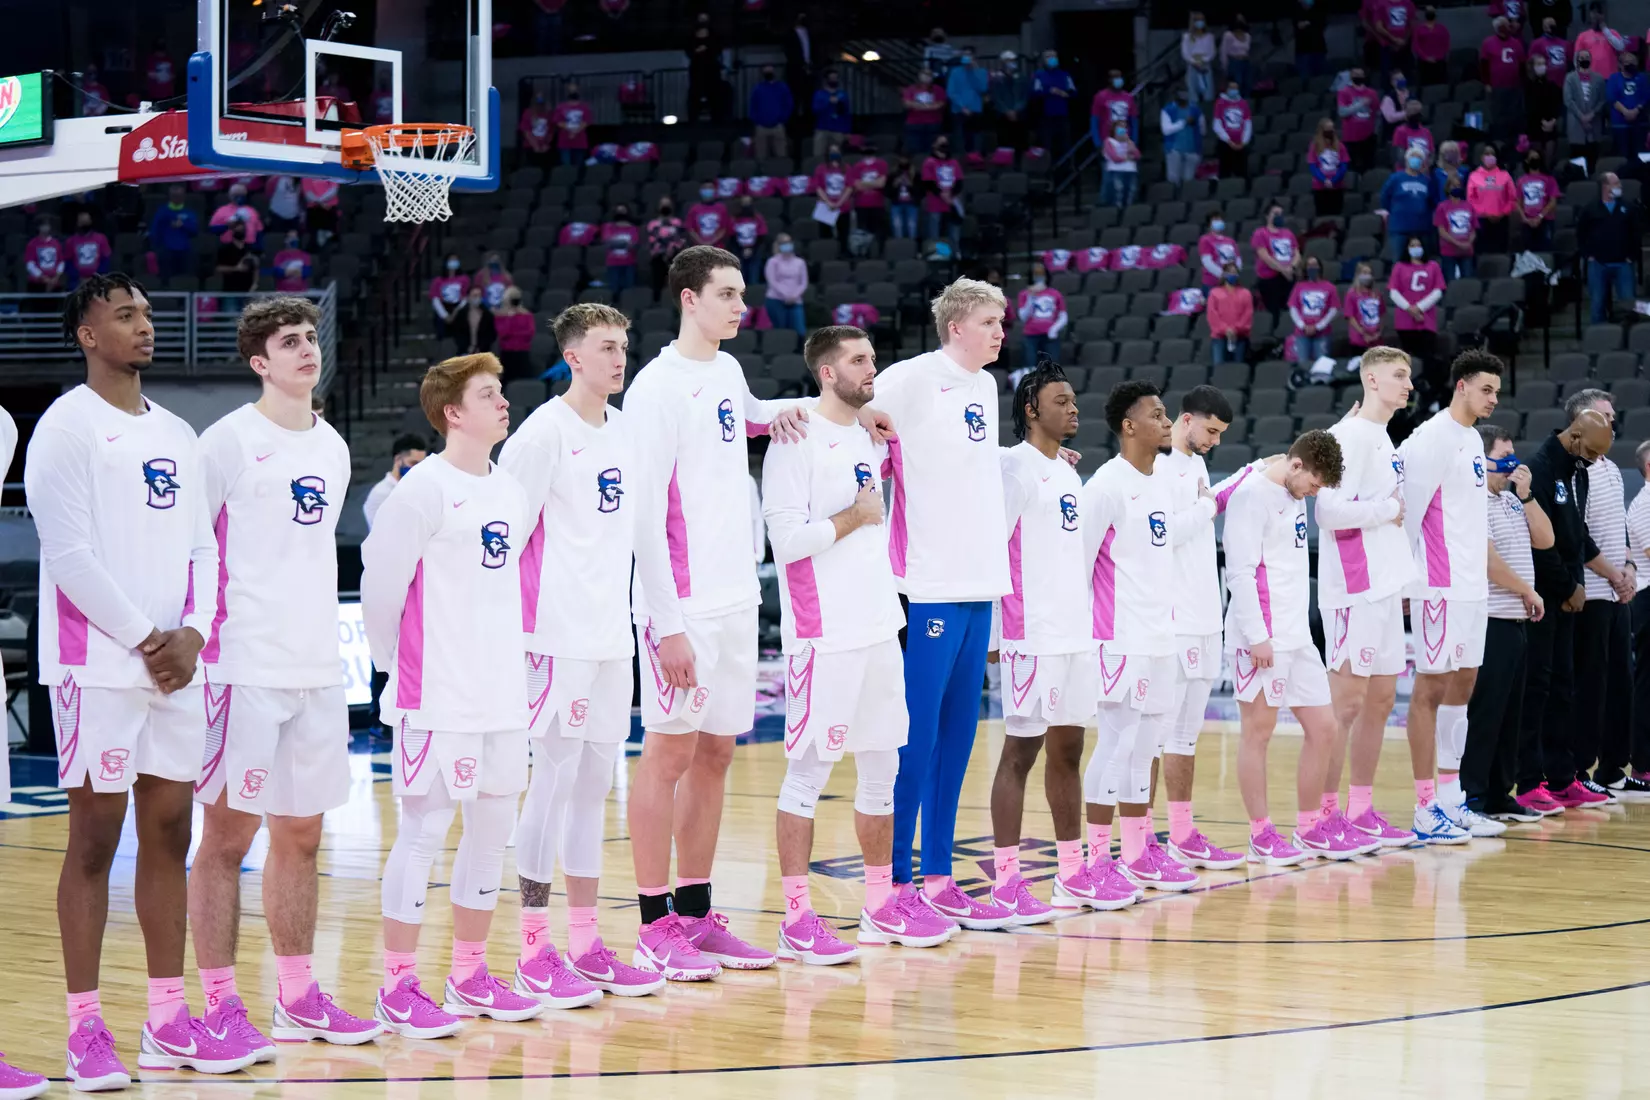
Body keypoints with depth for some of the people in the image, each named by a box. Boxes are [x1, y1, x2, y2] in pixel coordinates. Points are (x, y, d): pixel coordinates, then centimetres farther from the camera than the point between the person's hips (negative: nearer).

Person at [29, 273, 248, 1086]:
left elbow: (201, 547, 13)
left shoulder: (176, 435, 16)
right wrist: (142, 639, -14)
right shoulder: (68, 427, -5)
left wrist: (191, 635, -3)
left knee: (169, 834, 7)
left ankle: (167, 1021, 13)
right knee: (95, 839, -4)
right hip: (97, 666, -6)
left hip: (174, 665, 6)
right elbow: (69, 555, -13)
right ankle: (85, 1028, 0)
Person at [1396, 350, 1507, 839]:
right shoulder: (1434, 437, -13)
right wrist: (1404, 576, -15)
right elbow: (1408, 510, -16)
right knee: (1431, 689, -5)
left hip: (1471, 587, 9)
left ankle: (1450, 799, 17)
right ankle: (1426, 808, -2)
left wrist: (1485, 572, 19)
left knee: (1462, 686, 11)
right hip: (1441, 587, -9)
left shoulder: (1473, 440, 16)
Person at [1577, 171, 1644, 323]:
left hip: (1623, 264, 0)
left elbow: (1638, 232, 6)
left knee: (1628, 302, -3)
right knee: (1597, 303, 4)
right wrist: (1587, 255, -1)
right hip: (1597, 264, 0)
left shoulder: (1629, 207, 5)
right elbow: (1580, 234, 8)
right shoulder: (1590, 209, 3)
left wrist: (1632, 255, -2)